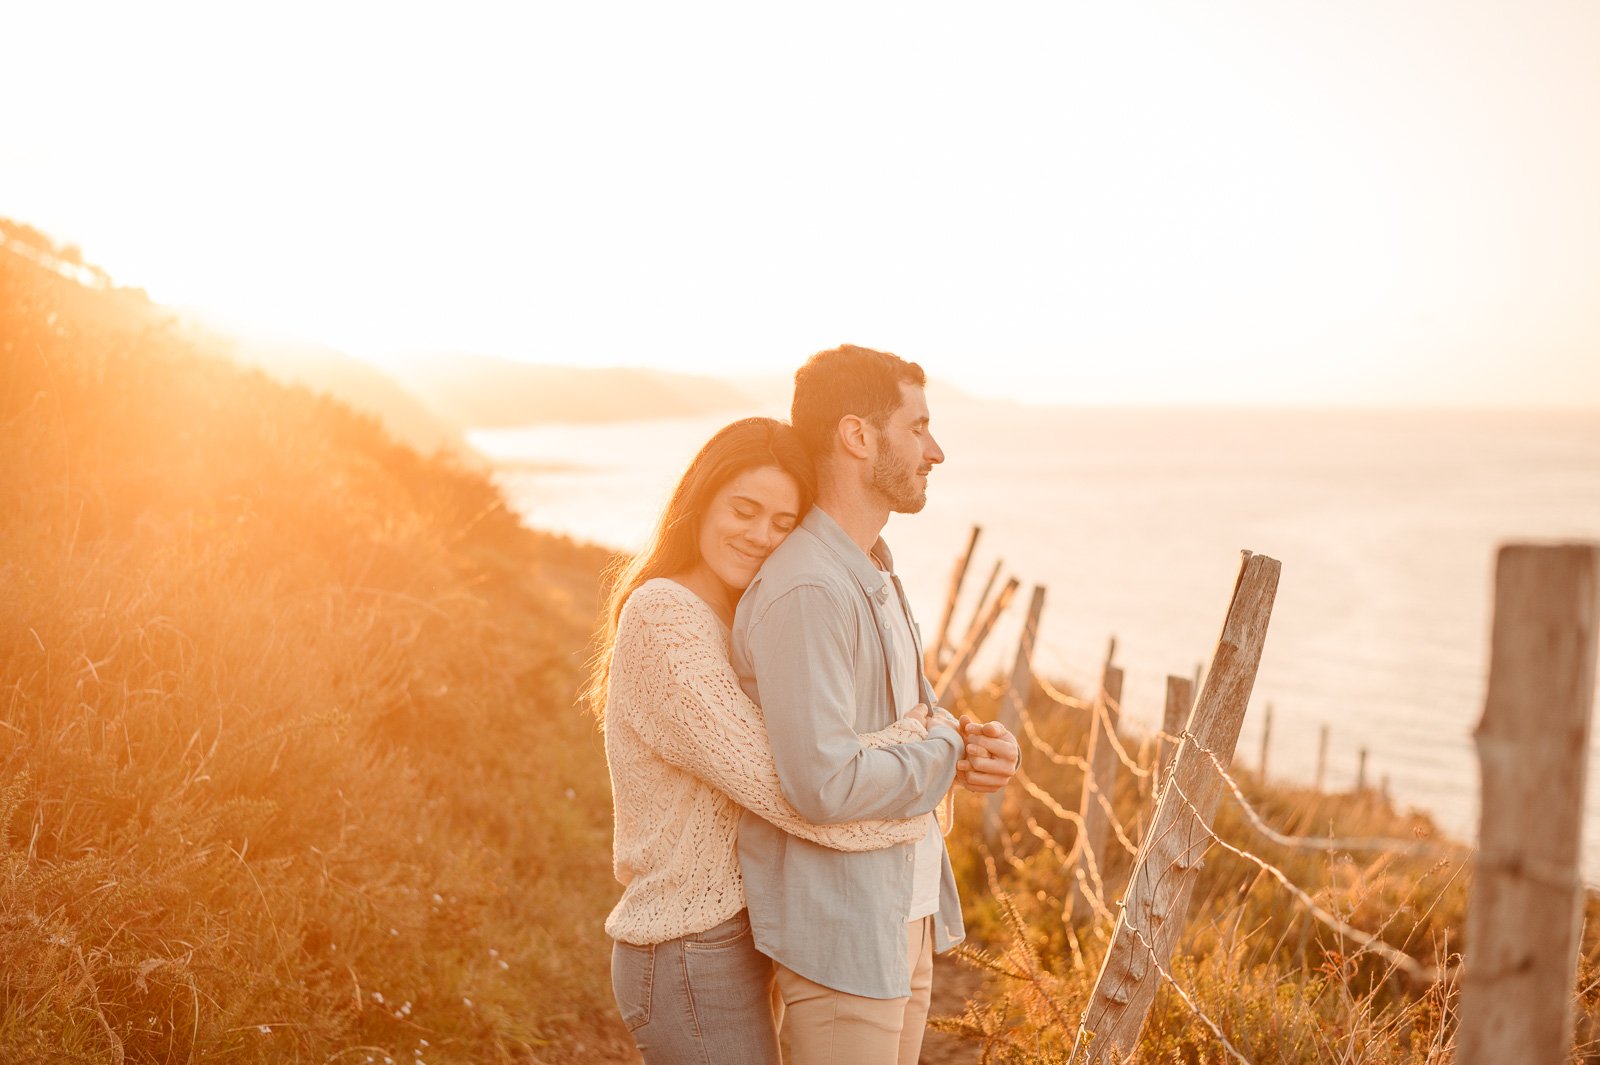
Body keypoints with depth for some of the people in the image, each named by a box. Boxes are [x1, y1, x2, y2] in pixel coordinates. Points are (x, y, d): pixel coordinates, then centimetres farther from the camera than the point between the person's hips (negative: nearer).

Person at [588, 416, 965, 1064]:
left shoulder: (726, 620, 11)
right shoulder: (664, 616, -19)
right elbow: (776, 781, -24)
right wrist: (927, 737, -15)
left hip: (727, 937, 9)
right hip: (694, 960, -9)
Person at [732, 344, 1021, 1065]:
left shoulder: (875, 574, 10)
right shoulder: (804, 592, -23)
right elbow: (826, 785, -28)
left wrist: (982, 744, -6)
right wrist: (954, 759, -14)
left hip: (906, 914, 9)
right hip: (839, 933, -9)